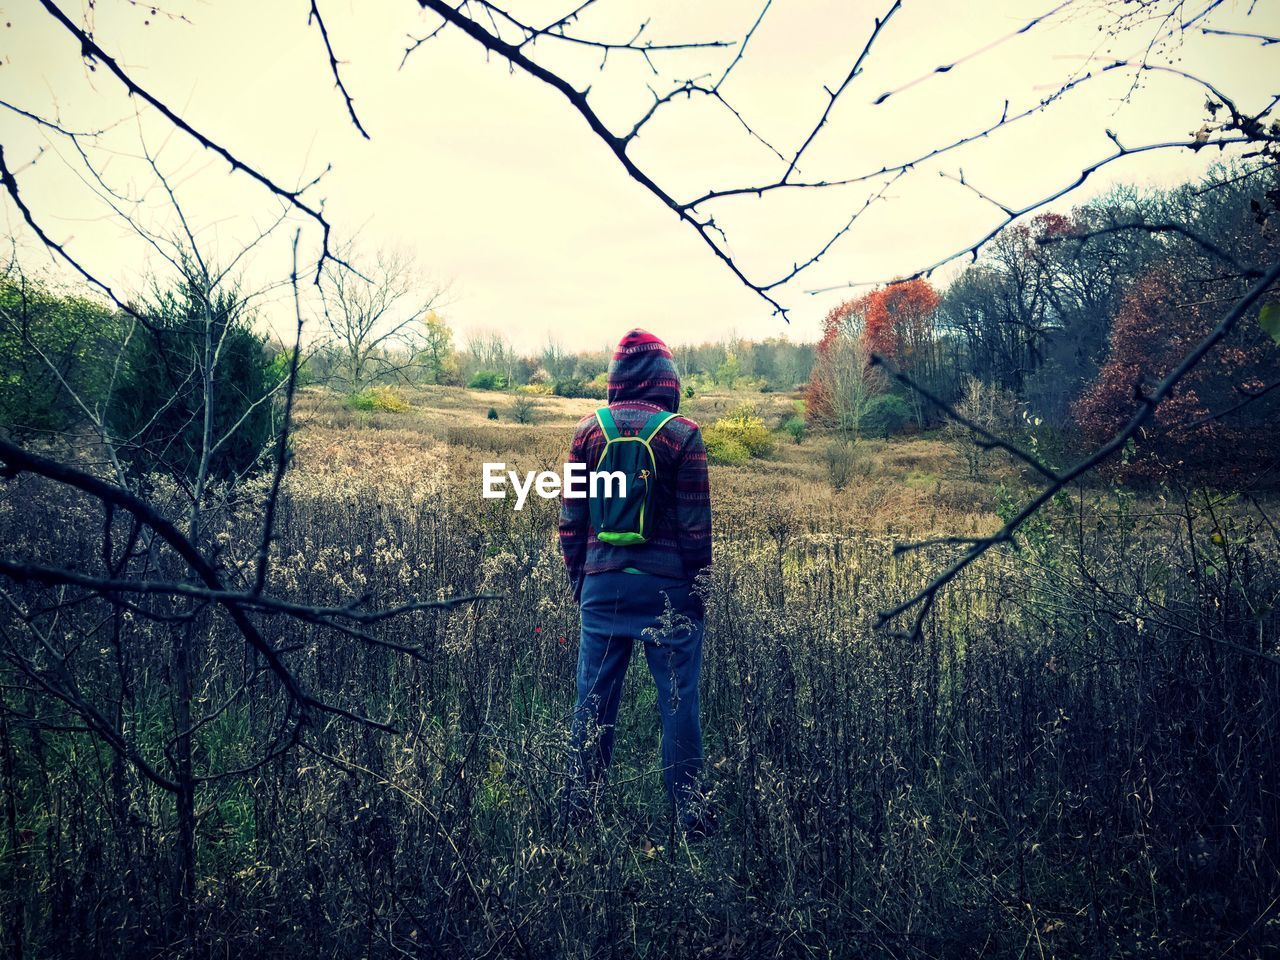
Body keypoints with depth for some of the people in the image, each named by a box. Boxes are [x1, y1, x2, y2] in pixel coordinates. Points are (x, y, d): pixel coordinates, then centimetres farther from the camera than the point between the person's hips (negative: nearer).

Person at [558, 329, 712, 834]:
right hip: (667, 585, -3)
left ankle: (581, 803, 19)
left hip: (602, 583, 3)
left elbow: (571, 518, 5)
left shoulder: (589, 429, 1)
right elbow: (696, 525, -6)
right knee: (678, 699, 7)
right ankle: (687, 809, 13)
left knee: (595, 696, 11)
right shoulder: (681, 433, -8)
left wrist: (577, 578, 15)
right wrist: (699, 585, 5)